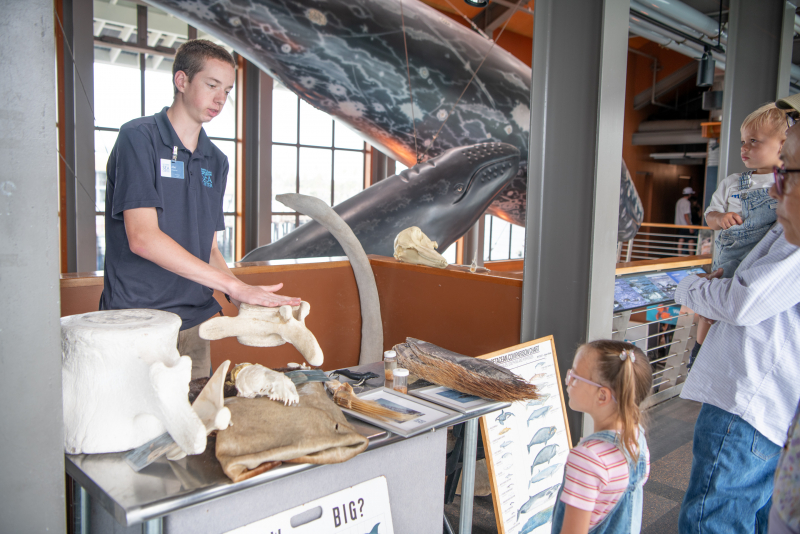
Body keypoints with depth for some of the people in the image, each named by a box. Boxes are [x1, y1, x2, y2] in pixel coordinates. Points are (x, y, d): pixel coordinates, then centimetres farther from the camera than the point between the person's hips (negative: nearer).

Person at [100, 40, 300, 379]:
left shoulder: (216, 161, 14)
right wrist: (235, 286, -21)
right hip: (137, 321, -6)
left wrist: (244, 298, -3)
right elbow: (142, 238, -18)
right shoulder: (139, 138, -7)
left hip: (195, 322, 6)